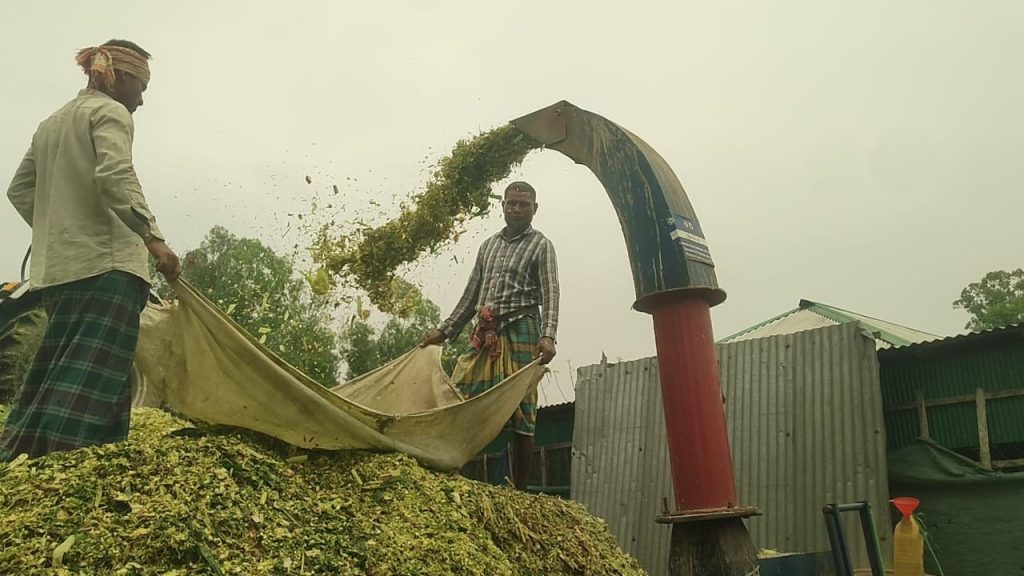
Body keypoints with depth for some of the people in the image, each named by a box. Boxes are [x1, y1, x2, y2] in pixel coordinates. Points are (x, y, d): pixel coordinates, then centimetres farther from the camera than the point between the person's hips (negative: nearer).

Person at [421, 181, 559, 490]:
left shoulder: (540, 245, 5)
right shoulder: (488, 245, 21)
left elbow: (550, 296, -7)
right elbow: (470, 297, 23)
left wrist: (548, 336, -24)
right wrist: (443, 331, 16)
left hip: (520, 332, -5)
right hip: (485, 335, 5)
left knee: (520, 412, -4)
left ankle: (519, 490, 1)